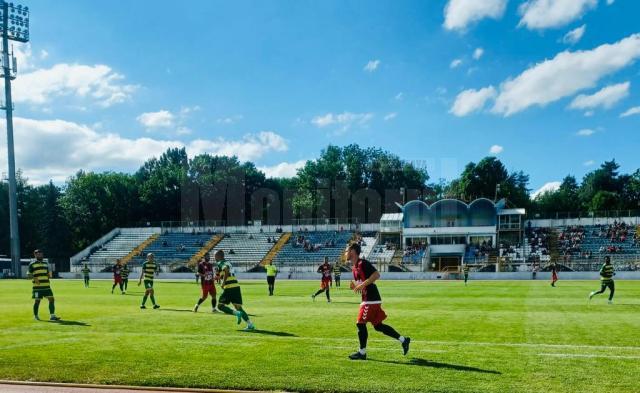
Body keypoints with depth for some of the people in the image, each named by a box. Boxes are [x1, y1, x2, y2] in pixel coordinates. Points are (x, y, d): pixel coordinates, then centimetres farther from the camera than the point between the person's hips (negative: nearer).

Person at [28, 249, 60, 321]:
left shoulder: (46, 264, 18)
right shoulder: (32, 264, 0)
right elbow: (29, 274, -4)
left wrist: (49, 275, 6)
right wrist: (34, 279, -20)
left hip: (47, 286, 5)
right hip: (38, 286, -5)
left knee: (51, 299, -2)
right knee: (37, 301, 2)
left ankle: (52, 316, 0)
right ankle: (35, 316, 19)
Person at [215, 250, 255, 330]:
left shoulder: (221, 263, -3)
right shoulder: (228, 263, 23)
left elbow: (226, 270, -24)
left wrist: (223, 282, -20)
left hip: (229, 288, -8)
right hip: (236, 286, 8)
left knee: (220, 306, 4)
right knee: (238, 307, 8)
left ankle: (237, 313, -14)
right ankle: (250, 325, -3)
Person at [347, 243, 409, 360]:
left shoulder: (363, 263, -14)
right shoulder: (354, 267, 15)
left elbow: (376, 275, -23)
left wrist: (362, 285, -25)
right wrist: (353, 285, 2)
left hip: (371, 299, -10)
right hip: (368, 299, 10)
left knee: (360, 323, -6)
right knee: (378, 325, 12)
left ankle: (362, 353, 5)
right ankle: (403, 340, 20)